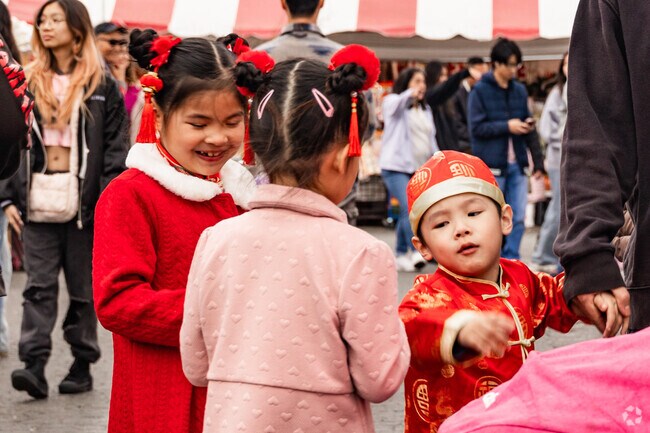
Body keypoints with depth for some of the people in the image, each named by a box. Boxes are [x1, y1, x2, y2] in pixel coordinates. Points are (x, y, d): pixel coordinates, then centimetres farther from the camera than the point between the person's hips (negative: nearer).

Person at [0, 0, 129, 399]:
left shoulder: (102, 86, 1)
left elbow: (116, 150, -2)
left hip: (83, 203, -2)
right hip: (38, 202, 2)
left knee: (83, 288, 6)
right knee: (39, 287, -4)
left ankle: (82, 365, 14)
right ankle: (34, 365, -9)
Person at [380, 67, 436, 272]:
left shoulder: (425, 110, 19)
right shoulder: (393, 102, -1)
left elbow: (431, 140, 21)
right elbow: (394, 105, -27)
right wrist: (410, 94, -45)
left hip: (420, 169, 6)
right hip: (396, 166, -6)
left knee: (407, 213, 9)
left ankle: (401, 254, 17)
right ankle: (416, 250, -25)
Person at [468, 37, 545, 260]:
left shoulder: (519, 90, 10)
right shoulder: (480, 91, -4)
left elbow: (529, 130, 13)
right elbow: (476, 127, -10)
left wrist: (538, 160, 7)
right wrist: (507, 126, -16)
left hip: (517, 165, 5)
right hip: (491, 165, -5)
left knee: (518, 218, 3)